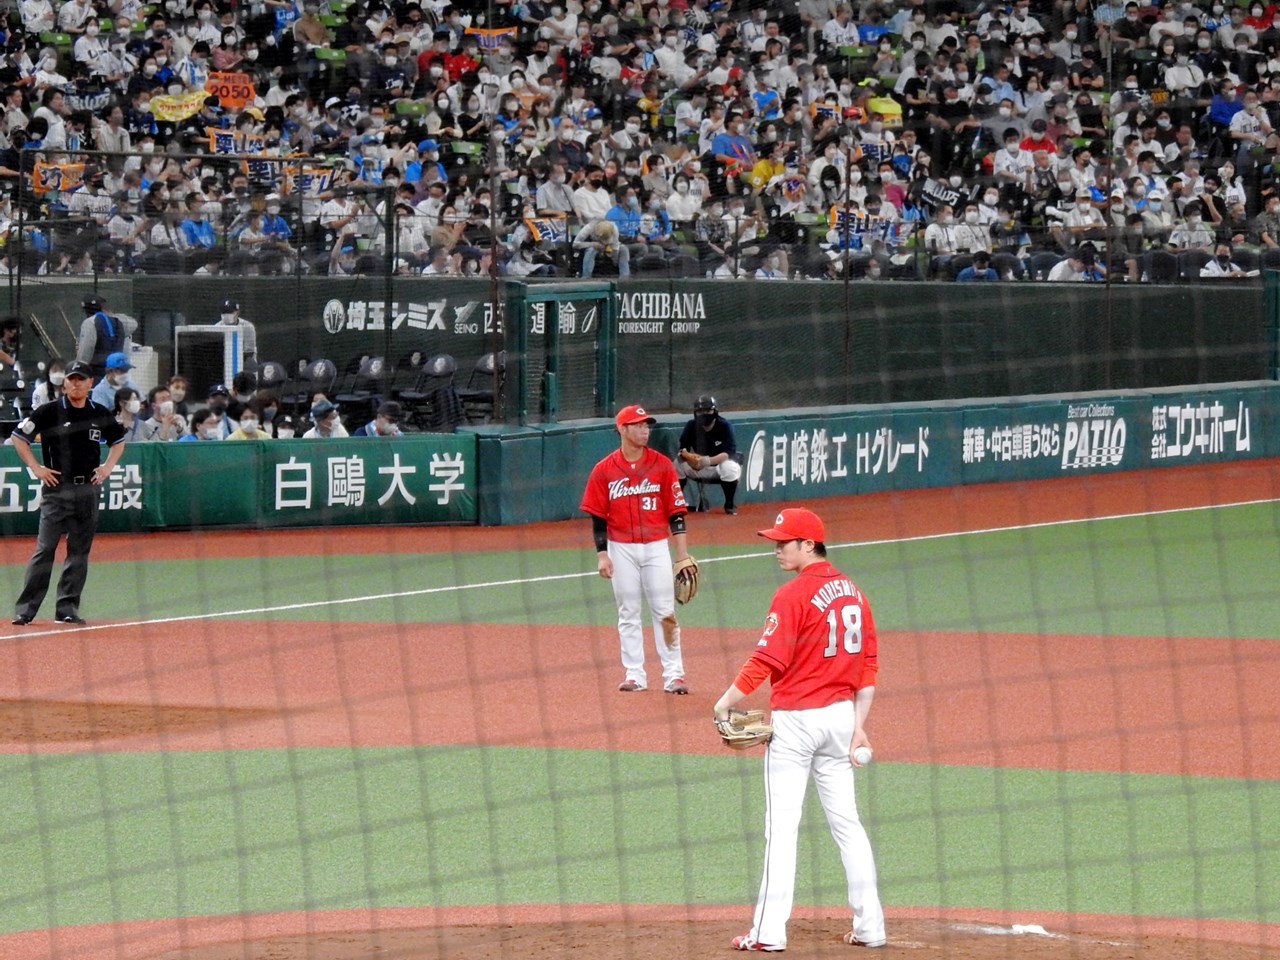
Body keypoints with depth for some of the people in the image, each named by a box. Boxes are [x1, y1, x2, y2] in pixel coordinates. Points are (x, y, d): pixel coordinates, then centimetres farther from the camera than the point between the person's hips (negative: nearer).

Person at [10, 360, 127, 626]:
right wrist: (36, 468, -5)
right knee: (45, 549, -8)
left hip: (88, 489, 4)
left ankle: (67, 608, 11)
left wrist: (108, 466, 10)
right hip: (57, 487, -4)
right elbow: (18, 437, 1)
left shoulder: (100, 414, 8)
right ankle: (25, 609, -7)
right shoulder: (50, 412, -4)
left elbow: (118, 440, 25)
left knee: (79, 551, 5)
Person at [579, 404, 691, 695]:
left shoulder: (662, 465, 0)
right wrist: (602, 555, -4)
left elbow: (676, 512, 1)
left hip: (656, 547, 0)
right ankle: (634, 675, 11)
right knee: (628, 613, 5)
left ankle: (673, 674, 1)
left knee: (665, 611, -2)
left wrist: (683, 554, -3)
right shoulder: (604, 470, 0)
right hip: (621, 548, 0)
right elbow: (598, 517, 2)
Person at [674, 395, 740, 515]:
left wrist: (708, 461, -44)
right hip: (700, 469, 3)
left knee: (729, 467, -37)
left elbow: (728, 453, -27)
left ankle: (729, 504, -15)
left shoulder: (725, 426, -18)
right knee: (679, 463, -20)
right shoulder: (691, 426, -8)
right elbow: (683, 449, -8)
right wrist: (690, 457, -33)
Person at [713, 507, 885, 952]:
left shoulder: (793, 595, -14)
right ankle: (869, 927, 11)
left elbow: (767, 660, -17)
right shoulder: (852, 592, 9)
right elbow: (868, 664, 10)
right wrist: (858, 724, 12)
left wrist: (726, 702, -8)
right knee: (846, 822, 11)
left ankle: (769, 930, -5)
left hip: (796, 719, -7)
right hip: (841, 714, 7)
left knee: (782, 824, -4)